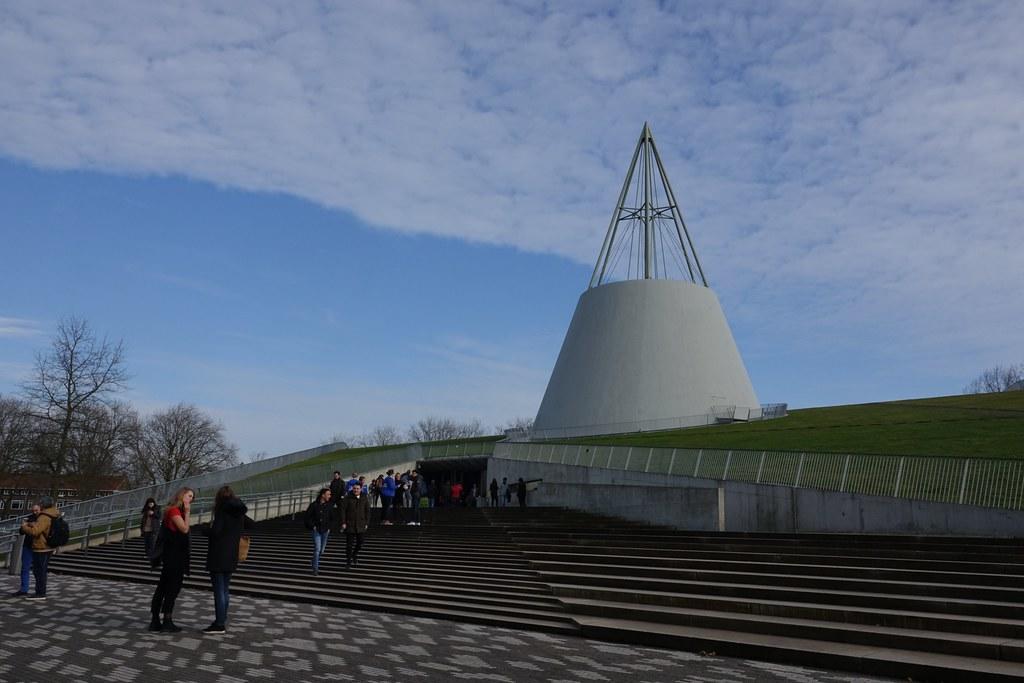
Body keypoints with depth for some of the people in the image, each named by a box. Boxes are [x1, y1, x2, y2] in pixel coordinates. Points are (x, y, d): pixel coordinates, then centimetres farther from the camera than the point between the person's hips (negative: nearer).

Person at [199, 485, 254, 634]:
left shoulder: (222, 511, -13)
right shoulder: (239, 513, 9)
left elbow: (215, 532, -20)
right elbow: (251, 525, 24)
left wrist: (205, 527, -2)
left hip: (218, 557, -7)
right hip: (231, 557, 7)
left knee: (219, 590, -4)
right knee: (225, 589, 14)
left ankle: (219, 624, -3)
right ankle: (222, 621, 19)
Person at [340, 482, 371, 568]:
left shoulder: (365, 498, 2)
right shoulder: (348, 498, -5)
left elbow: (367, 511, 7)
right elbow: (343, 510, -4)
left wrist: (367, 523, 4)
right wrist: (343, 523, -9)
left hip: (361, 525, 2)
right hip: (349, 524, -2)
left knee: (360, 543, 7)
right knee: (349, 544, 2)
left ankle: (355, 555, 35)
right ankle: (348, 562, 12)